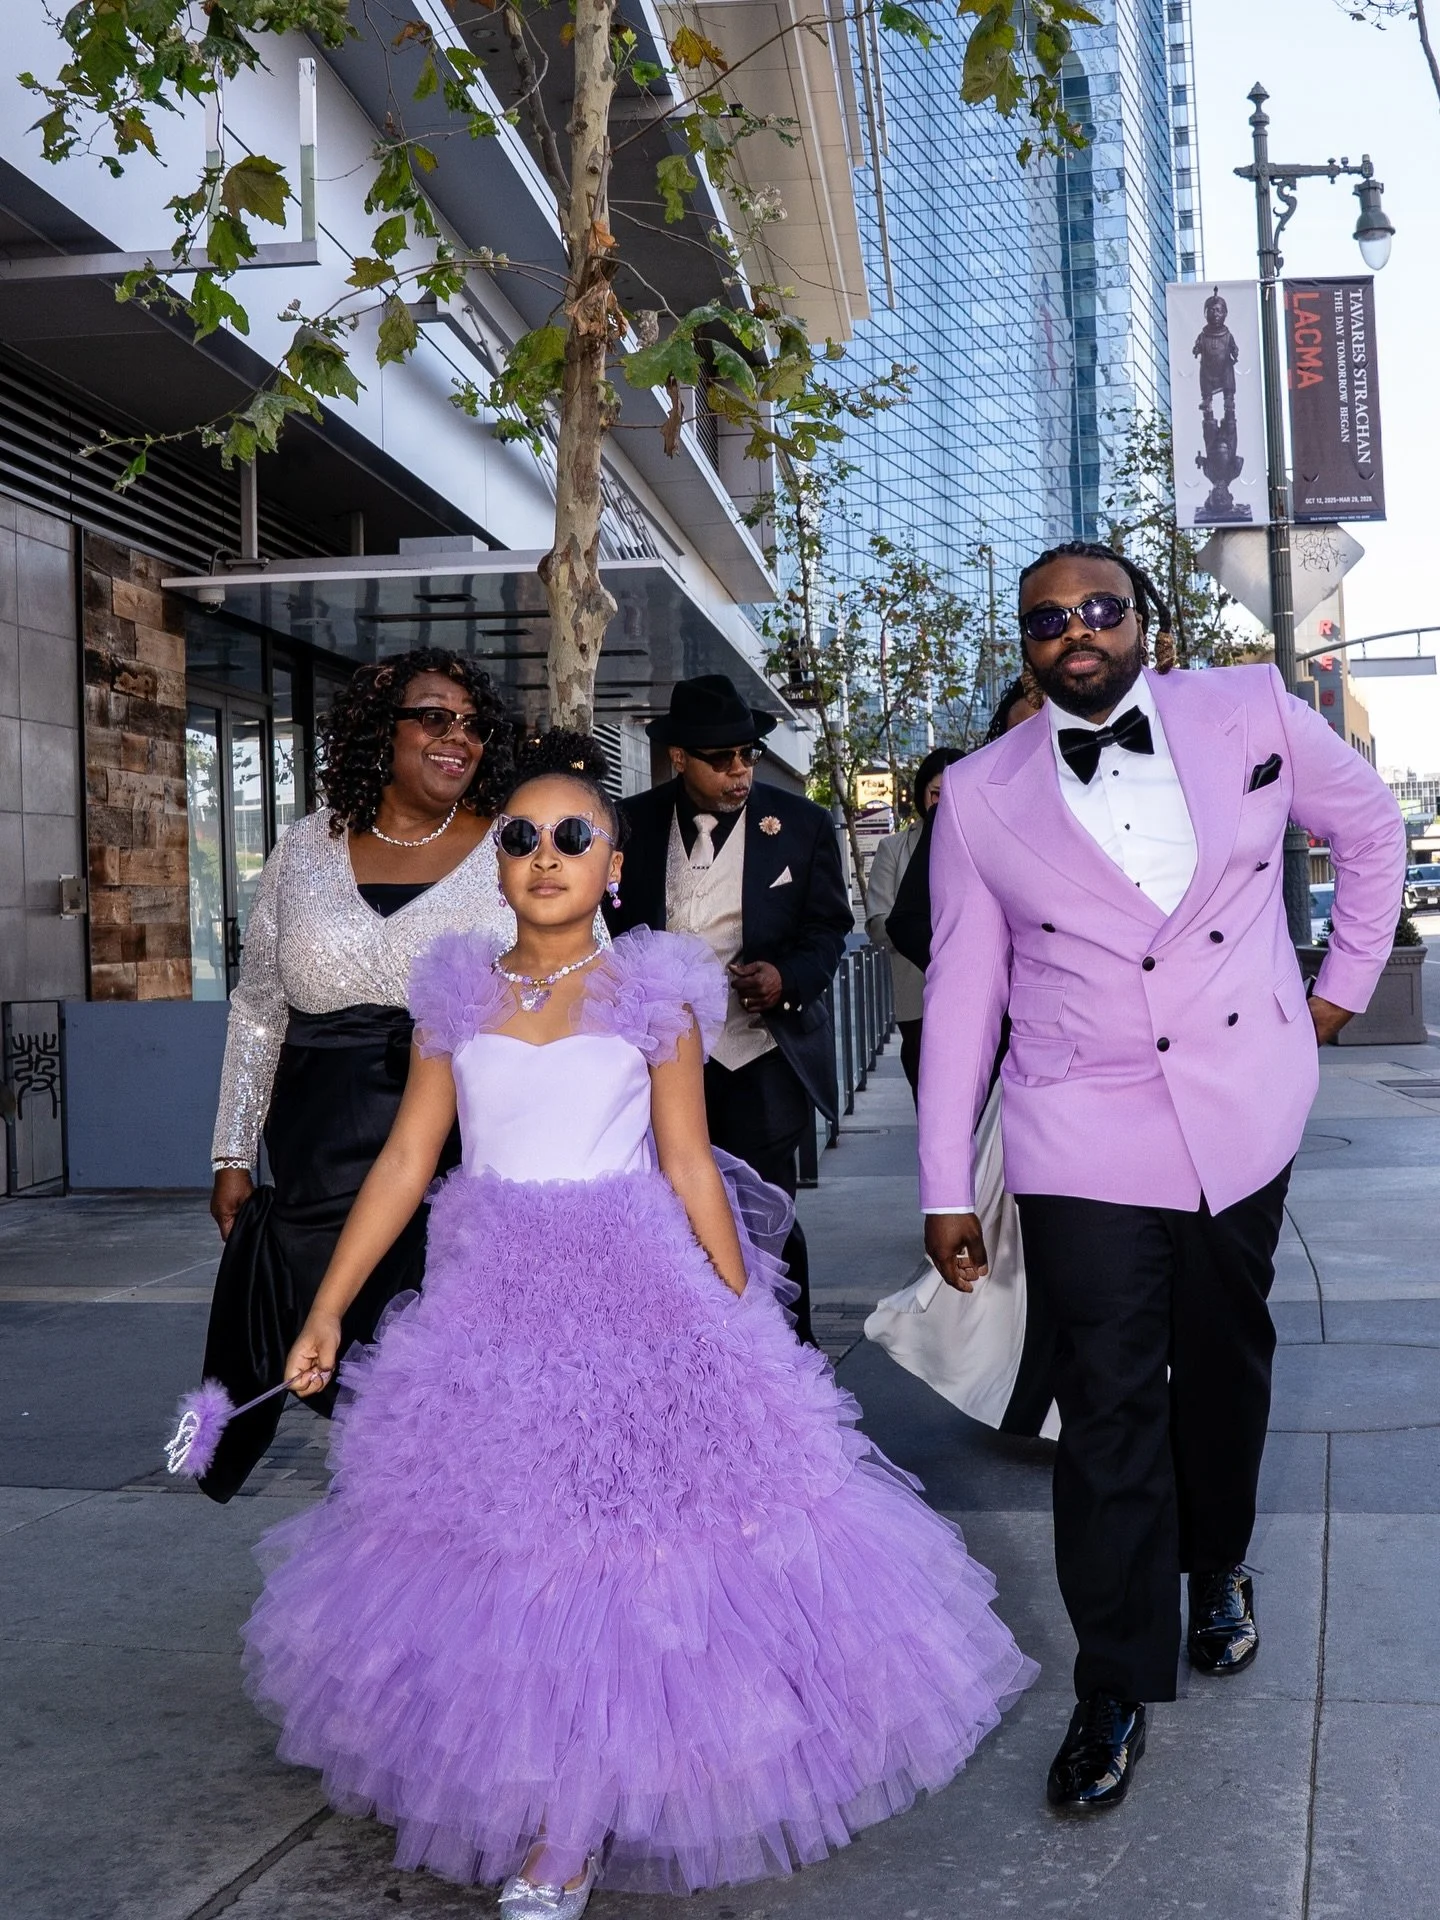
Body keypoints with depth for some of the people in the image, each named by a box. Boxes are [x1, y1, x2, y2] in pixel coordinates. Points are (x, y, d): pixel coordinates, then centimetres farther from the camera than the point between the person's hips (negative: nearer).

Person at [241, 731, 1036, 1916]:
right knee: (503, 1557, 8)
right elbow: (406, 1164, 6)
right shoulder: (458, 994, 5)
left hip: (631, 1302, -2)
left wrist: (744, 1319, -1)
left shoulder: (652, 994, -1)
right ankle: (534, 1806, 28)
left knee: (617, 1548, -2)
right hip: (491, 1306, 3)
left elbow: (691, 1172, 0)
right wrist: (324, 1314, 3)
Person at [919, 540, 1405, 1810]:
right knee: (1108, 1409, -1)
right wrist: (947, 1185, 0)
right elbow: (962, 992, 1)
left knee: (1227, 1361, 18)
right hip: (1085, 1144, -2)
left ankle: (1218, 1569, 44)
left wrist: (1347, 980, 13)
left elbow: (1372, 825, 16)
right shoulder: (981, 795, -1)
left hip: (1244, 1116, 2)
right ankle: (1117, 1689, 13)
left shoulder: (1251, 712, 0)